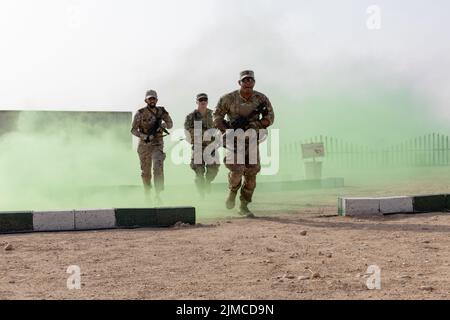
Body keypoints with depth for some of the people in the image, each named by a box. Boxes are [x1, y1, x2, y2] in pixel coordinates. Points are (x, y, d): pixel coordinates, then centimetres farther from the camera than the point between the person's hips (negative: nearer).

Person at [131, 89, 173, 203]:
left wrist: (162, 125, -13)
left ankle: (158, 194, -16)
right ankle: (147, 194, 29)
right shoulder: (140, 113, -5)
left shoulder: (161, 111, 2)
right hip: (144, 145, 0)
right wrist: (144, 136, -19)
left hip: (157, 144, 0)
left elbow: (170, 124, 9)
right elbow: (133, 130, -4)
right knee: (145, 171, 9)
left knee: (158, 167, -19)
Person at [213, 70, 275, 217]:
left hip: (252, 141, 3)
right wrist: (226, 131, -12)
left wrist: (255, 125, -15)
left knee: (251, 174, 1)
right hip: (234, 139, -3)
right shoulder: (229, 99, -7)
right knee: (237, 169, -19)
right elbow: (217, 116, 2)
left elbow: (270, 117, 4)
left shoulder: (261, 99, -1)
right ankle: (232, 192, 13)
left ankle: (244, 206, 15)